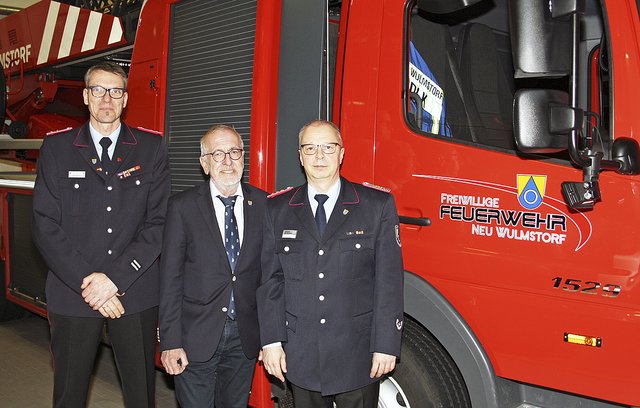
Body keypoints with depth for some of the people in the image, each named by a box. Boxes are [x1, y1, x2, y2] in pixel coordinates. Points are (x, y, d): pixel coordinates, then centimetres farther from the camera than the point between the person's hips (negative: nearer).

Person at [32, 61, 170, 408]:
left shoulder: (152, 148, 4)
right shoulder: (56, 148, 5)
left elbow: (159, 222, -3)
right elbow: (45, 226, -2)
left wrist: (115, 278, -12)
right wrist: (87, 283, -12)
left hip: (136, 296, 0)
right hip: (72, 297, 0)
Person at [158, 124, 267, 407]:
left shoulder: (262, 204, 1)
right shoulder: (182, 206, -5)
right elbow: (170, 279, -6)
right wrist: (170, 342, -10)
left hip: (245, 337, 3)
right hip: (196, 337, -2)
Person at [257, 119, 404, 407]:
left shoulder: (378, 205, -2)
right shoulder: (277, 209, 5)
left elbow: (389, 280, -5)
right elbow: (270, 280, 4)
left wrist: (386, 345, -8)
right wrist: (271, 341, -2)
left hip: (358, 356, -2)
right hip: (301, 358, 2)